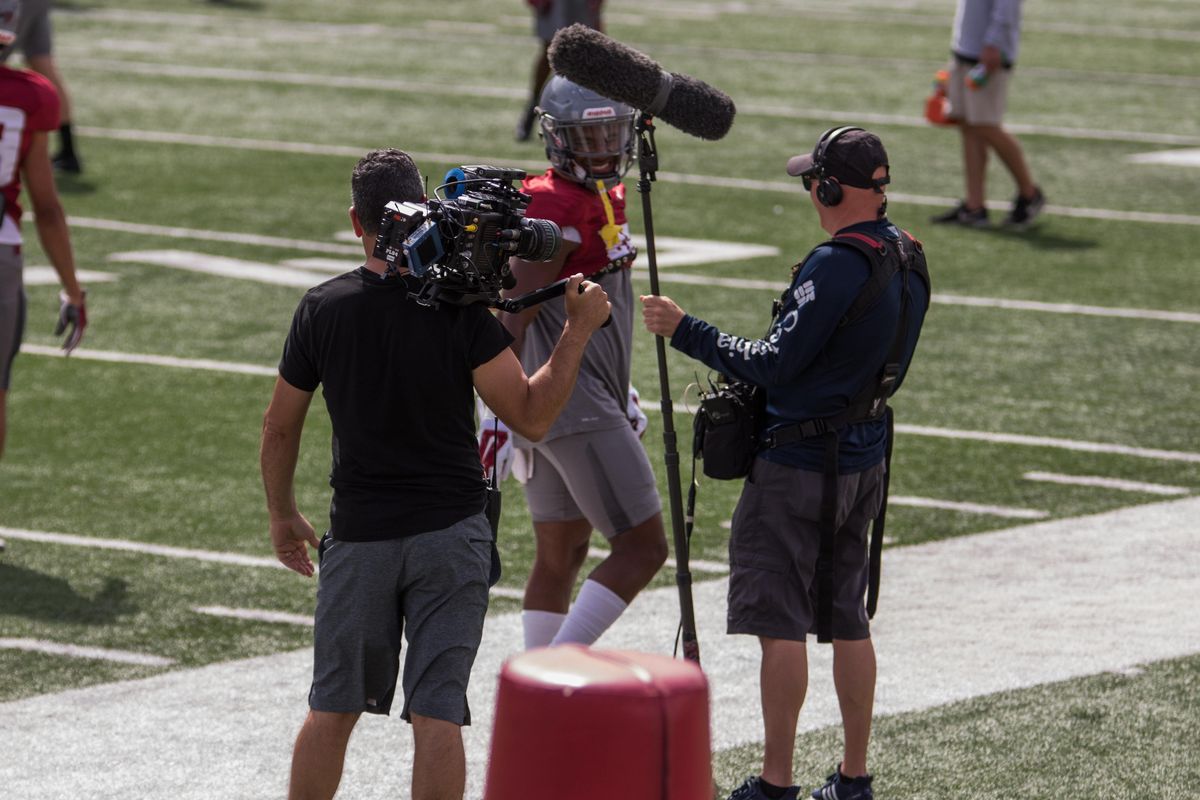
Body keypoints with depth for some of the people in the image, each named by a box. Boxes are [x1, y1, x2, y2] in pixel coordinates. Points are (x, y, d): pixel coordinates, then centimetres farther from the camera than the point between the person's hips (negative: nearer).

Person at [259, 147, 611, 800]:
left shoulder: (322, 309, -6)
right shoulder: (460, 310, -13)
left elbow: (279, 428, 5)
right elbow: (531, 416, -11)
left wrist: (282, 515, 20)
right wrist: (578, 330, -3)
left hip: (360, 535, 2)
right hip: (451, 532, -2)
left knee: (333, 710, 14)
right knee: (437, 717, -1)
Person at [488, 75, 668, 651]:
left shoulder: (606, 196, 14)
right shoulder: (556, 210, -16)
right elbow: (512, 318, -20)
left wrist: (620, 395, 29)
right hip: (573, 408, -10)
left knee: (560, 556, 13)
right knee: (642, 548, -9)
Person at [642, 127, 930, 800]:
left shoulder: (837, 266, -22)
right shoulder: (908, 258, 6)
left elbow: (773, 365, -22)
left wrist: (685, 330, -15)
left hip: (802, 462, -9)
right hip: (865, 459, 9)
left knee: (781, 624, -3)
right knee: (845, 618, 15)